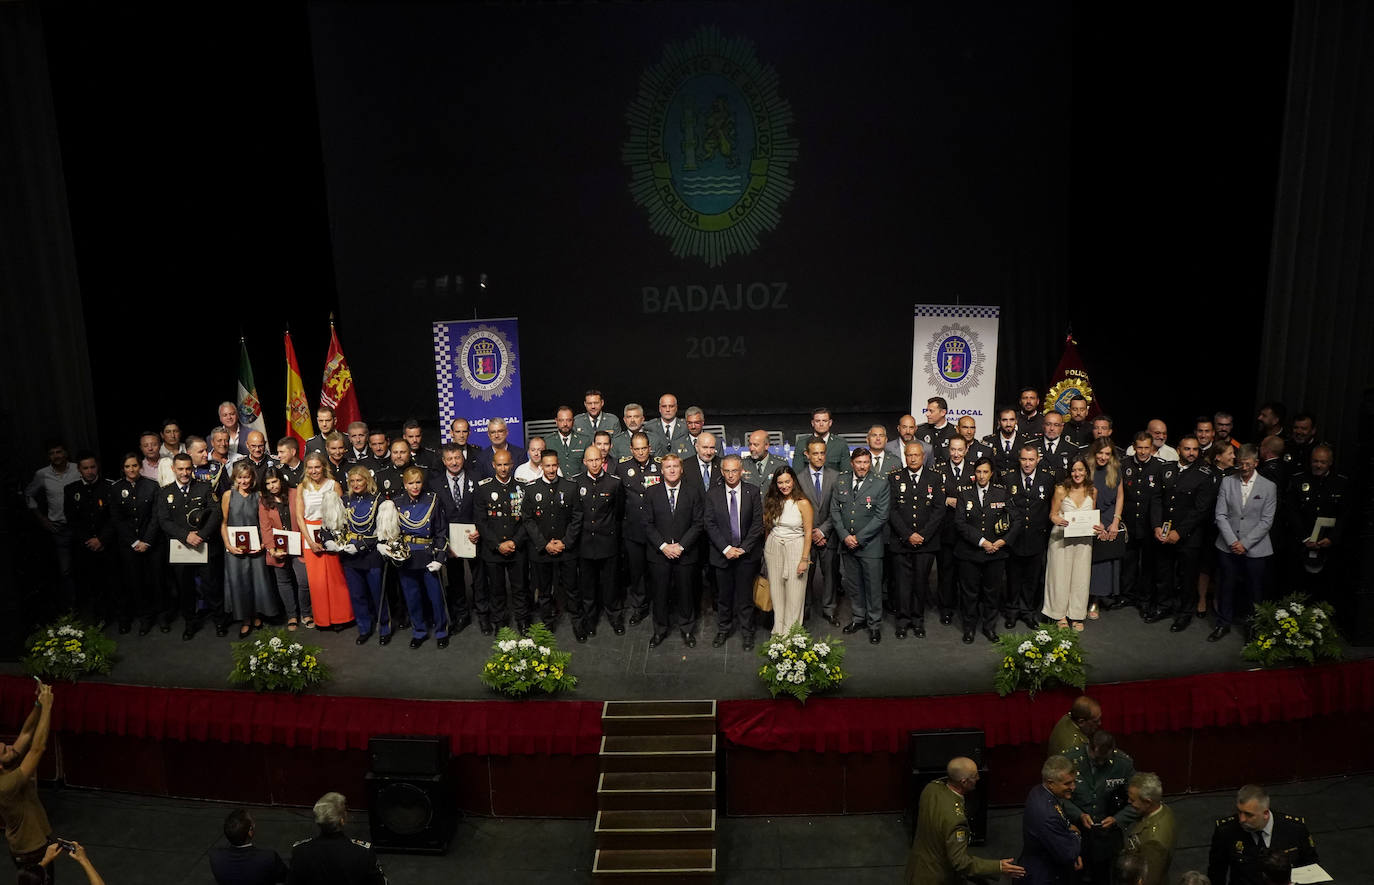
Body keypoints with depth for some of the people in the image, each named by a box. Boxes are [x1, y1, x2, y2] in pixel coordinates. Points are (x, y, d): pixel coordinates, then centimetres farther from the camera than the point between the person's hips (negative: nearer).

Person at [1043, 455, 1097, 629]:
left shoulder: (1092, 491, 3)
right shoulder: (1061, 490, -8)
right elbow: (1052, 514, -3)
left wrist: (1100, 526, -6)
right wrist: (1058, 520, -25)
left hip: (1084, 539, 3)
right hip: (1061, 538, -3)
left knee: (1081, 576, 7)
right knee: (1061, 575, 4)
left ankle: (1077, 615, 22)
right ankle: (1060, 614, 20)